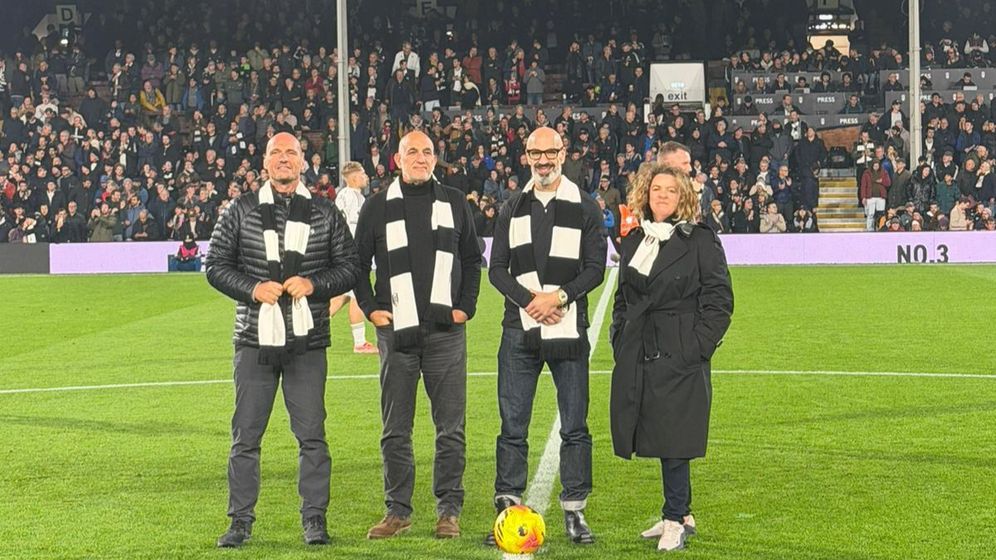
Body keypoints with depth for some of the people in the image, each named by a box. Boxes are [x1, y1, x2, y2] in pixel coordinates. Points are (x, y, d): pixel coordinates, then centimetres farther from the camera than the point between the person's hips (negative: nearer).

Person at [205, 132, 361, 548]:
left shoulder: (324, 214, 8)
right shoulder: (242, 210, 7)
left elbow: (350, 266, 9)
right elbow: (215, 264, 7)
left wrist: (314, 284, -8)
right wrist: (253, 289, -8)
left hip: (307, 341, 0)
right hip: (255, 339, 0)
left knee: (312, 435, 2)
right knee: (246, 436, 4)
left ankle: (314, 519, 12)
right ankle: (241, 520, 14)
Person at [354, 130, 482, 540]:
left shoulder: (454, 203, 9)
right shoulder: (378, 207, 6)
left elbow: (472, 259, 16)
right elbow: (357, 263, 12)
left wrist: (466, 307, 6)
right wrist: (370, 308, 2)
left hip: (446, 331, 0)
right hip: (396, 332, 0)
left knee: (450, 427, 2)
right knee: (395, 429, 4)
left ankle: (449, 510, 11)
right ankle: (398, 511, 14)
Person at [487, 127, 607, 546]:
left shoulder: (585, 209, 4)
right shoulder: (512, 210, 10)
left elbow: (595, 268, -1)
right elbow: (497, 269, 6)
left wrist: (559, 297, -15)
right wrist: (529, 301, -10)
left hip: (568, 329, -1)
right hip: (519, 331, 2)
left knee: (574, 427, 2)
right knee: (513, 427, 3)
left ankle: (575, 511, 10)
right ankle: (508, 509, 9)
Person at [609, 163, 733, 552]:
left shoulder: (700, 240, -4)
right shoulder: (634, 241, 14)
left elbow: (719, 301, -5)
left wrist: (698, 346, -12)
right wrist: (619, 340, 11)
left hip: (680, 358, -6)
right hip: (637, 356, 6)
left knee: (673, 439, -5)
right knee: (657, 437, 10)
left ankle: (675, 519, 6)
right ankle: (681, 515, 23)